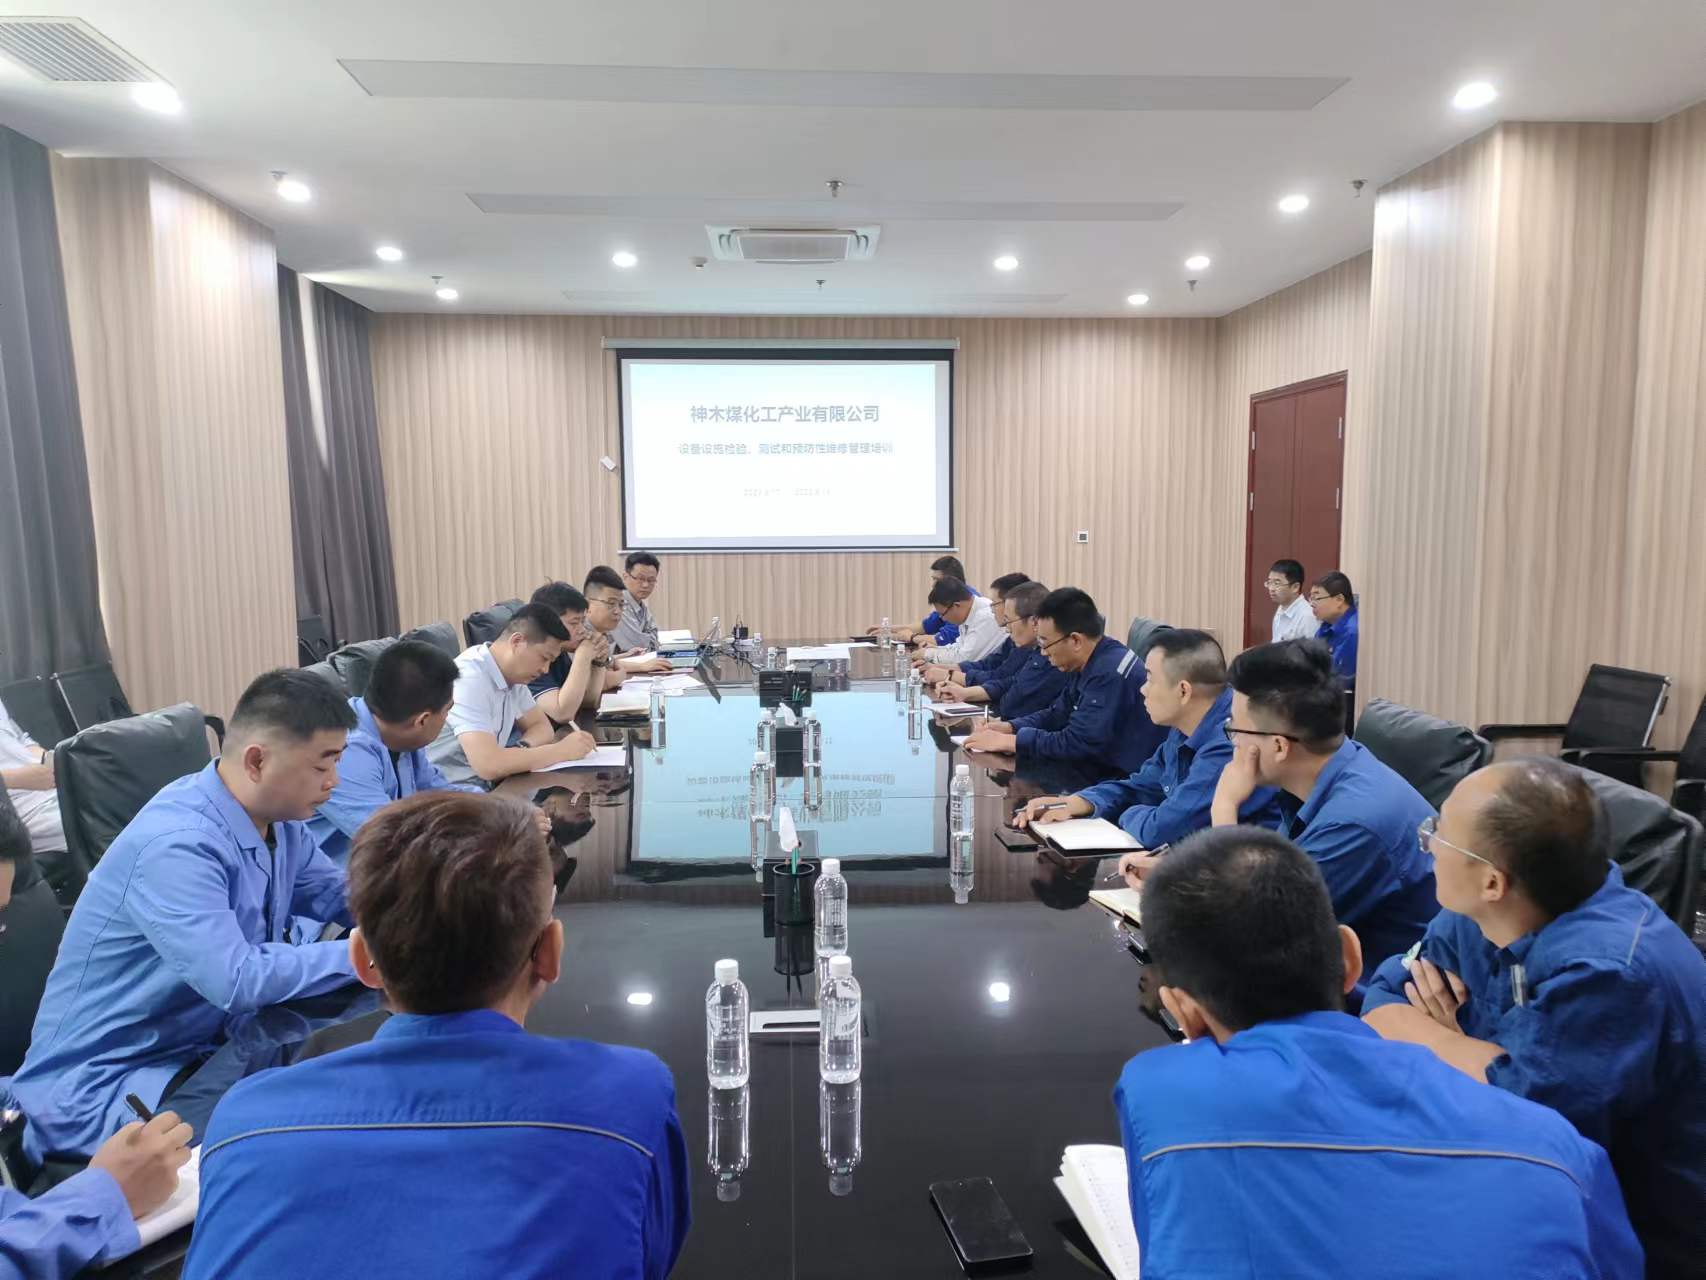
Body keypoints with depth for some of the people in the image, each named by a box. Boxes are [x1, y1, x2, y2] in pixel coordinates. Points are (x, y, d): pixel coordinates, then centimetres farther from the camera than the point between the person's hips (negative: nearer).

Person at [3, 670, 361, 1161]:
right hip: (99, 1087, -8)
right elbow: (238, 981, -35)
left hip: (201, 1045, 8)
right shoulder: (175, 844, -29)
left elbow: (336, 895, 8)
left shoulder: (276, 819, -3)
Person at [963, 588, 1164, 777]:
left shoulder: (1110, 674, -26)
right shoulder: (1084, 664, 3)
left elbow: (1076, 743, -26)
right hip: (1097, 765, 8)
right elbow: (1058, 714, 15)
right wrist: (1010, 727, 0)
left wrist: (1007, 741, -18)